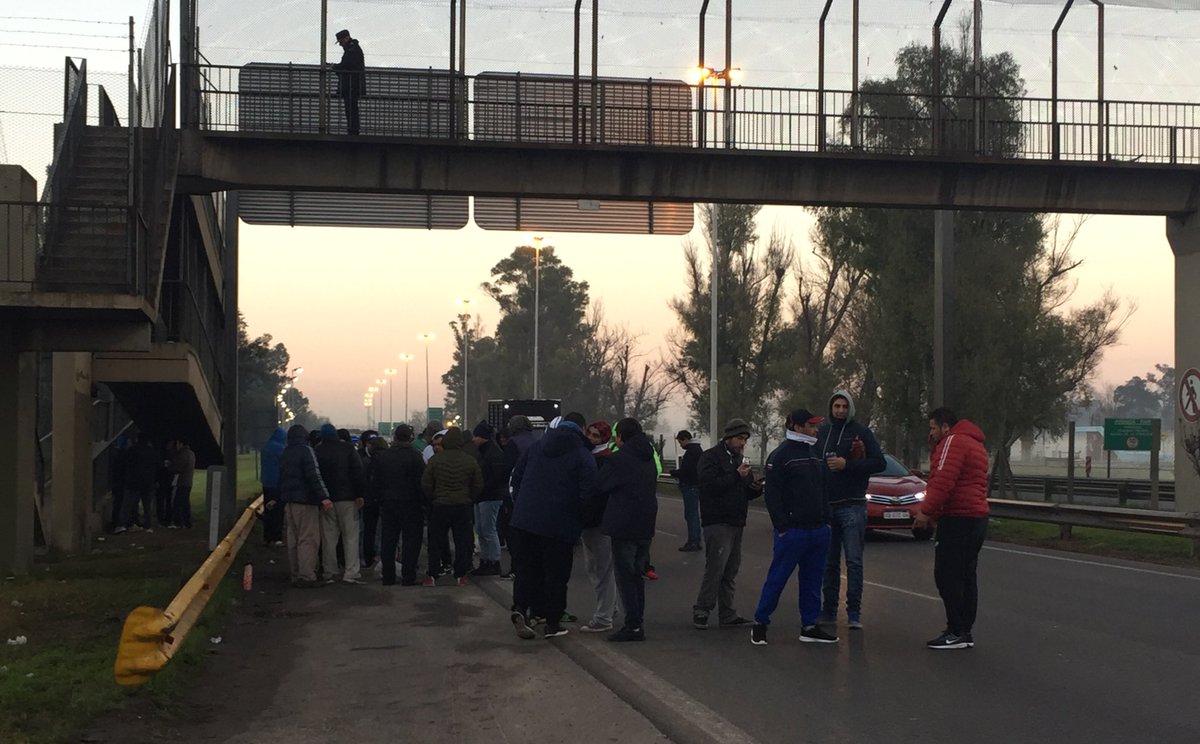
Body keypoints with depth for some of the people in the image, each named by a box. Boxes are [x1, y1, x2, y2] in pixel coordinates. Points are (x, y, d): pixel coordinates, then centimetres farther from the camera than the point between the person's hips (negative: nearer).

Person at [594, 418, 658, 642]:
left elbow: (598, 486, -7)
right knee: (637, 575, 14)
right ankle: (638, 624, 15)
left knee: (625, 575, -3)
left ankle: (633, 625, -7)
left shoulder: (618, 459, -12)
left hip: (623, 526, -7)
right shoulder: (649, 459, 12)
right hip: (646, 526, 7)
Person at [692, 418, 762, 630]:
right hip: (717, 522, -8)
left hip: (736, 523, 8)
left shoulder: (739, 459, 21)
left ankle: (727, 615, 13)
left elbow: (747, 493, 23)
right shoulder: (710, 457, -5)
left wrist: (756, 488, 1)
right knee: (716, 567, -13)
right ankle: (701, 610, -6)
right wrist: (736, 475, -22)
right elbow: (709, 485, -20)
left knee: (730, 571, 9)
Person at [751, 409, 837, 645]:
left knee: (812, 581, 9)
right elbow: (772, 494, -11)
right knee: (777, 579, -3)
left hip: (818, 529, 7)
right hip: (793, 530, -7)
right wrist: (782, 527, -15)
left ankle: (810, 626, 15)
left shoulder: (816, 453, 16)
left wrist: (826, 520, 13)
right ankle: (760, 623, 7)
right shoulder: (781, 455, -8)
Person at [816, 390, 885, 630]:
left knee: (854, 561, -7)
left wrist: (847, 464, -15)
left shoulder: (861, 432, -1)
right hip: (825, 505, 4)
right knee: (829, 562, 10)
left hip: (852, 506, -4)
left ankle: (854, 614, -6)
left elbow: (880, 463, -8)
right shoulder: (822, 432, 12)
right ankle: (828, 611, 17)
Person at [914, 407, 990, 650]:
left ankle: (957, 632, -9)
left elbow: (943, 480, -20)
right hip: (977, 516, 10)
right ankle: (965, 631, 15)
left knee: (947, 576, -8)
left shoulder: (953, 442, -10)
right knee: (966, 577, 12)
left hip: (958, 519, -10)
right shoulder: (975, 444, 22)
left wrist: (926, 511, -19)